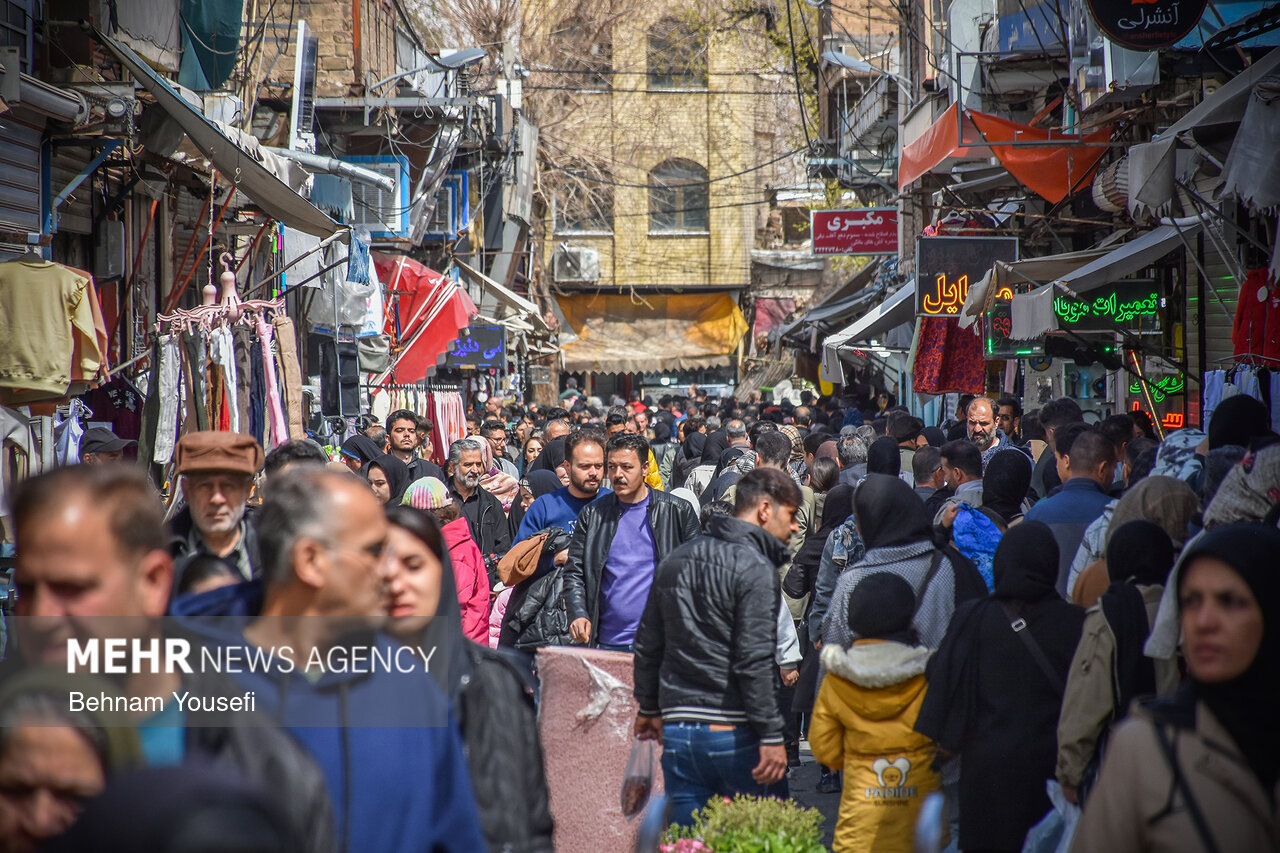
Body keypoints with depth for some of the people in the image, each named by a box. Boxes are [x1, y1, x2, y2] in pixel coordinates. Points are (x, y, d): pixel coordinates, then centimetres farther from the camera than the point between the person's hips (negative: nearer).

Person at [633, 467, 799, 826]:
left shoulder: (675, 560, 12)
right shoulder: (755, 569, -11)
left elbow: (648, 645, 18)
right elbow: (753, 661, -18)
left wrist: (650, 707, 29)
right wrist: (771, 735, -15)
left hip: (677, 731, 6)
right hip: (734, 734, -6)